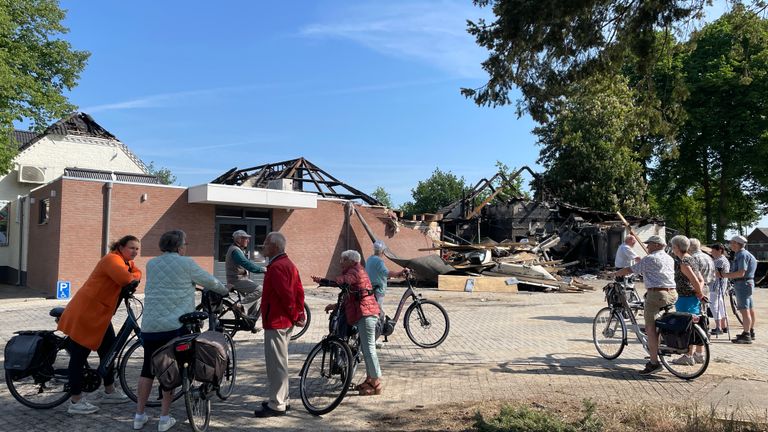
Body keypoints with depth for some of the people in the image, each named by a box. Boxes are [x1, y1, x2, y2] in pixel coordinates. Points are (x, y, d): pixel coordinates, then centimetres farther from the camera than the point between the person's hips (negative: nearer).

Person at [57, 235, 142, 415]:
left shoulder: (127, 261, 13)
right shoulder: (112, 259, -18)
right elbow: (124, 278, -32)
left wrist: (131, 278, -10)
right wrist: (132, 278, -10)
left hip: (100, 314, 10)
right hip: (85, 313, -10)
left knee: (109, 350, 17)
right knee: (79, 356, -2)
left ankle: (109, 392, 30)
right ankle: (75, 402, 6)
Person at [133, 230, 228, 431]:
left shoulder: (151, 264, 13)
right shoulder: (186, 263, -3)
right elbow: (210, 281, 6)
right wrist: (225, 290, 25)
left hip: (149, 325, 5)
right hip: (174, 325, -4)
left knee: (148, 368, 16)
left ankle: (139, 416, 21)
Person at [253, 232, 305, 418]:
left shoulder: (276, 267, -19)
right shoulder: (289, 264, 13)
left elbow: (286, 295, -24)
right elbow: (299, 291, 12)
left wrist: (294, 316, -14)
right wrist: (300, 313, 11)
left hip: (275, 322, -10)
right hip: (285, 321, 11)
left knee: (276, 363, -3)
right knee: (280, 362, 19)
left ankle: (277, 405, 5)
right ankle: (282, 399, 29)